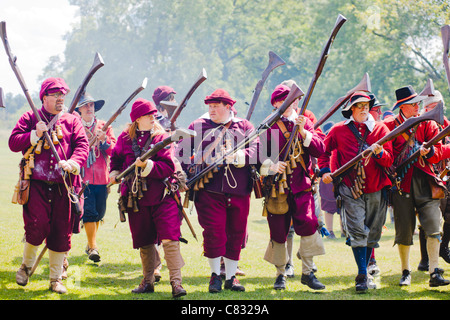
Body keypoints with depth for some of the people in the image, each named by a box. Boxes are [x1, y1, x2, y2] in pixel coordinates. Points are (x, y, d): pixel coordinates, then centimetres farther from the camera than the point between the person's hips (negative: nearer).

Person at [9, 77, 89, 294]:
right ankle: (27, 264, 15)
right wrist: (35, 135, -14)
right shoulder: (29, 118, 8)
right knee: (37, 226, -14)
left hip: (64, 187, 2)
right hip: (37, 184, -2)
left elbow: (83, 145, -1)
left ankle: (56, 278, 16)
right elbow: (13, 143, 1)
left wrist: (73, 162, -20)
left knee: (61, 233, 4)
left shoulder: (72, 121, 11)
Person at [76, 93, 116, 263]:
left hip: (101, 177, 3)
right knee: (89, 211, -12)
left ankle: (91, 243, 28)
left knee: (99, 212, 9)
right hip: (83, 177, -3)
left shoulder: (105, 126, 10)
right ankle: (92, 247, -8)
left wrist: (104, 141, -17)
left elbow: (114, 150, 1)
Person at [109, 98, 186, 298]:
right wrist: (115, 173, 7)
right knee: (144, 241, 12)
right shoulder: (125, 138, 7)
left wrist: (147, 165, -24)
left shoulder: (162, 137, -2)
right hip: (137, 197, 3)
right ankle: (148, 281, 24)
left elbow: (168, 167, -12)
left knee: (169, 238, -14)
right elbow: (116, 158, 24)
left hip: (162, 196, -3)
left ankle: (176, 282, -14)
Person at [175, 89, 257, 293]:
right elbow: (181, 151, 11)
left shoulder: (244, 127, 11)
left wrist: (238, 157, -19)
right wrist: (190, 169, -4)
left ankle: (231, 277, 17)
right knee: (213, 231, -9)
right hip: (209, 189, -2)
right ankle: (215, 275, 5)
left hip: (238, 191, 2)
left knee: (236, 234, 6)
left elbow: (255, 150, -3)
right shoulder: (198, 126, 11)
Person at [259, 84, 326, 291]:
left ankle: (307, 272, -1)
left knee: (308, 224, -12)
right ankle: (280, 274, 19)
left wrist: (303, 132, -12)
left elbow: (320, 150, 1)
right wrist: (270, 165, -17)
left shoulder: (305, 123, 10)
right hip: (277, 185, -1)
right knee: (278, 231, 3)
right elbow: (258, 153, 1)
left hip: (301, 184, 1)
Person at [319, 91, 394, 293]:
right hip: (351, 188, -2)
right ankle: (362, 276, -11)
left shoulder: (380, 129, 7)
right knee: (357, 232, -13)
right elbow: (324, 151, 19)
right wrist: (325, 171, 4)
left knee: (372, 234, 8)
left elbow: (389, 161, 3)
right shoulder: (339, 130, 4)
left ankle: (364, 274, 22)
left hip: (376, 189, 2)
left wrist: (379, 152, -18)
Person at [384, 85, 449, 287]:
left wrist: (428, 151, -19)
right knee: (404, 230, 3)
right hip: (401, 182, -1)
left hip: (424, 180, 1)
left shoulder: (428, 124, 9)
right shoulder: (389, 126, 5)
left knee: (433, 227, -10)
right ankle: (405, 272, 19)